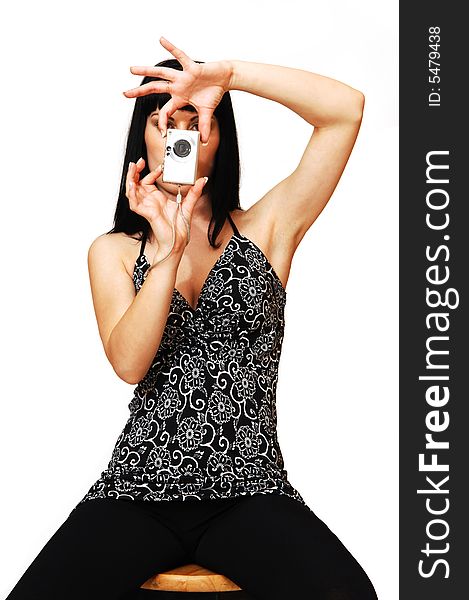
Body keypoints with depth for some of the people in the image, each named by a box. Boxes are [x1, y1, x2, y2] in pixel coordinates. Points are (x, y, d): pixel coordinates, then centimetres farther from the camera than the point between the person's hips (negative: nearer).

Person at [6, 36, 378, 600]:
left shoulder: (264, 228, 7)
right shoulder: (113, 251, 10)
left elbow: (346, 109, -3)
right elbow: (128, 363, -8)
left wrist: (228, 73, -11)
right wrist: (170, 250, -18)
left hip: (251, 491, -1)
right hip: (136, 492, 1)